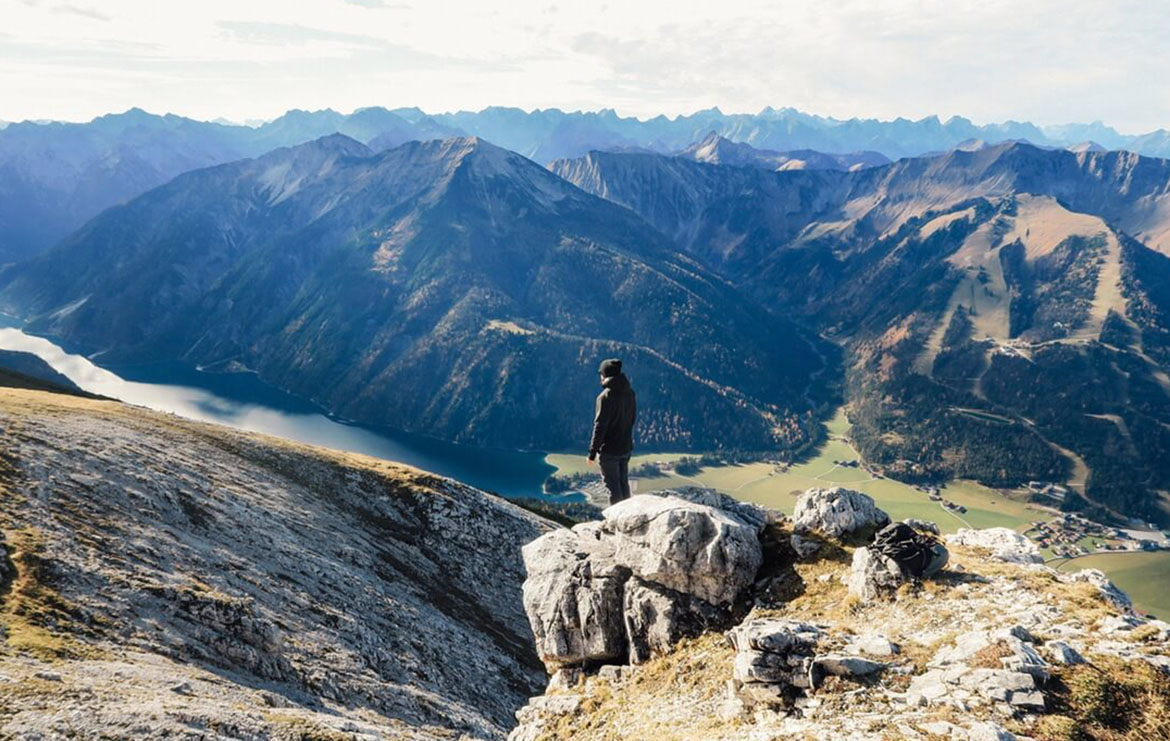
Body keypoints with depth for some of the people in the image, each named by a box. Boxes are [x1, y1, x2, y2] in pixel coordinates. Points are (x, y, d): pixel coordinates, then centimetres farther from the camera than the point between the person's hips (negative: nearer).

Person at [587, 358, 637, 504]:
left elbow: (600, 426, -19)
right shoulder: (629, 393, 2)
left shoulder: (606, 396, -20)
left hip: (609, 450, -7)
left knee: (613, 487, 2)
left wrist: (592, 452, -12)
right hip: (626, 447, 7)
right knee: (623, 484, 19)